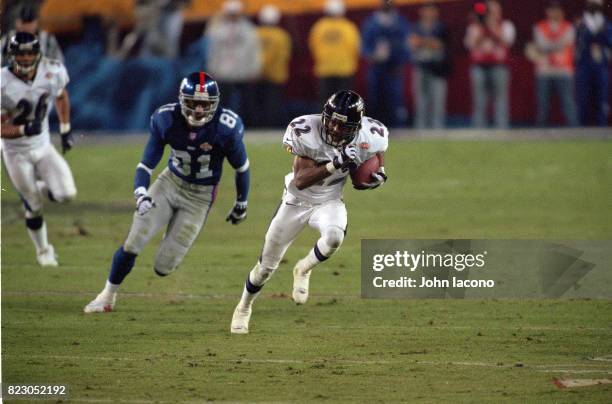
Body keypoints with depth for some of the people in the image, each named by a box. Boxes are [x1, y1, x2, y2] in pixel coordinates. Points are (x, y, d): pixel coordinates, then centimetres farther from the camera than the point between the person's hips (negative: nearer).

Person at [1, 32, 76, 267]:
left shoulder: (52, 72, -14)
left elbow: (61, 95, 11)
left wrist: (65, 130, 11)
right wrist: (24, 130, -36)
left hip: (43, 147, 3)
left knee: (66, 194, -14)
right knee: (34, 209, 3)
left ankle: (41, 189, 21)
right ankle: (43, 251, 29)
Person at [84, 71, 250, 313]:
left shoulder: (225, 129, -23)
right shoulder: (167, 120, -17)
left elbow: (241, 167, -5)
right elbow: (146, 164, -13)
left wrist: (241, 204, 6)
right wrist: (141, 195, -33)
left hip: (200, 195, -2)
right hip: (170, 182, 2)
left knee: (164, 267, -6)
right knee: (133, 243, -12)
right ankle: (108, 295, 12)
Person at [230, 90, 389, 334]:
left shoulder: (368, 138, -21)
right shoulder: (307, 133, -30)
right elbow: (300, 180, -33)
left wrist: (377, 176, -21)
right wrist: (334, 165, -45)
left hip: (329, 203, 1)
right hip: (297, 201, -1)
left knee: (334, 237, -35)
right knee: (267, 266, 9)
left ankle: (304, 270, -1)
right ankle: (244, 307, 40)